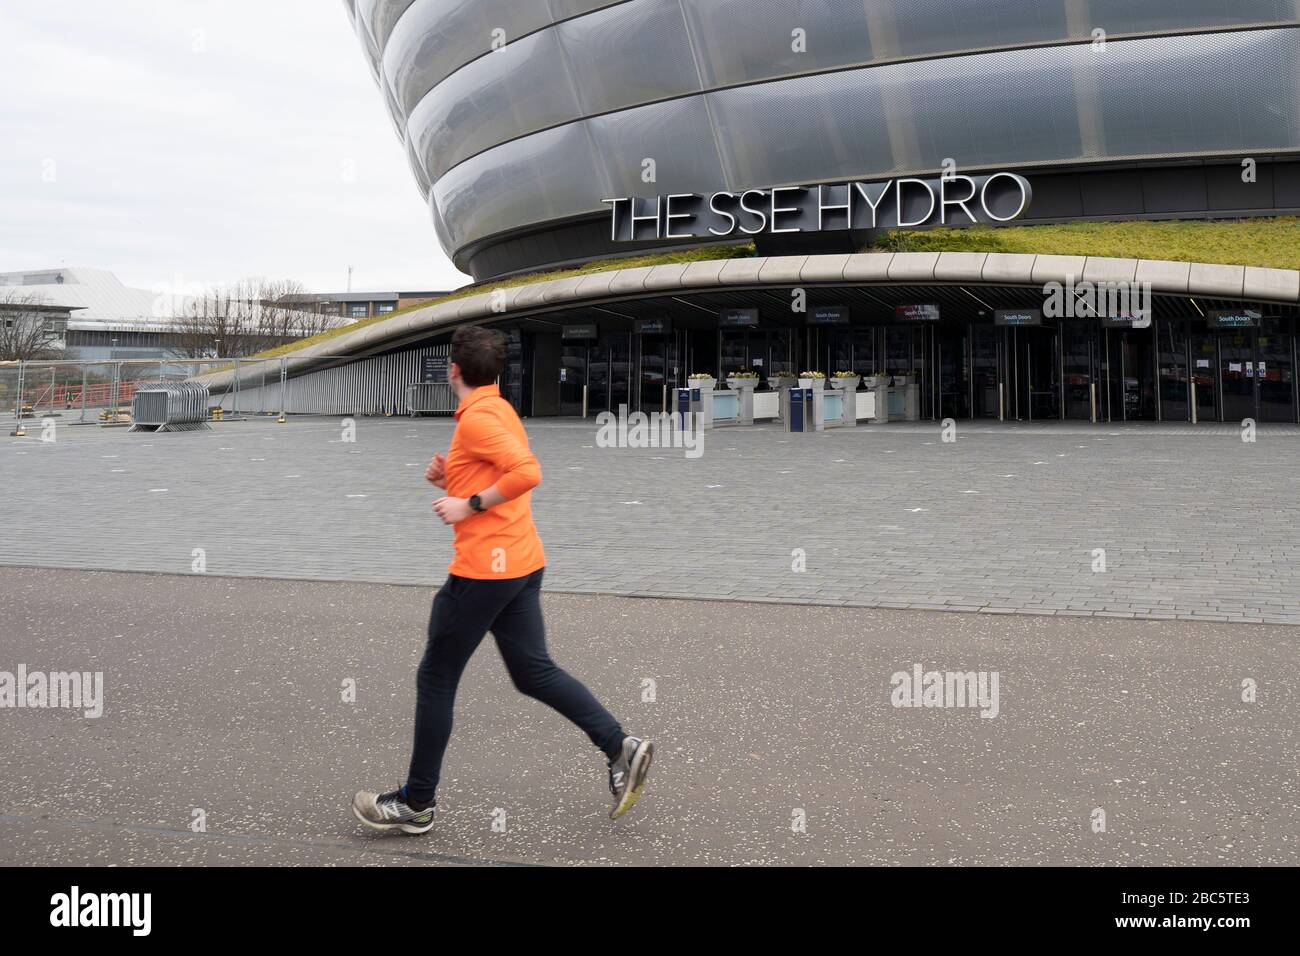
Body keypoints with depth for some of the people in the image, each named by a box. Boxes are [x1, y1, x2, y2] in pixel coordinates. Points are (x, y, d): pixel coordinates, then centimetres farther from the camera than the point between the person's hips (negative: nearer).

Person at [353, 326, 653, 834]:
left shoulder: (477, 417, -15)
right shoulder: (500, 409, 15)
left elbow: (527, 472, -27)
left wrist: (469, 504, -20)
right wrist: (450, 479, 10)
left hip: (485, 568, -9)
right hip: (523, 562, 10)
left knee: (435, 680, 3)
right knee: (534, 672, 13)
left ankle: (416, 802, 13)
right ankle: (620, 747, 3)